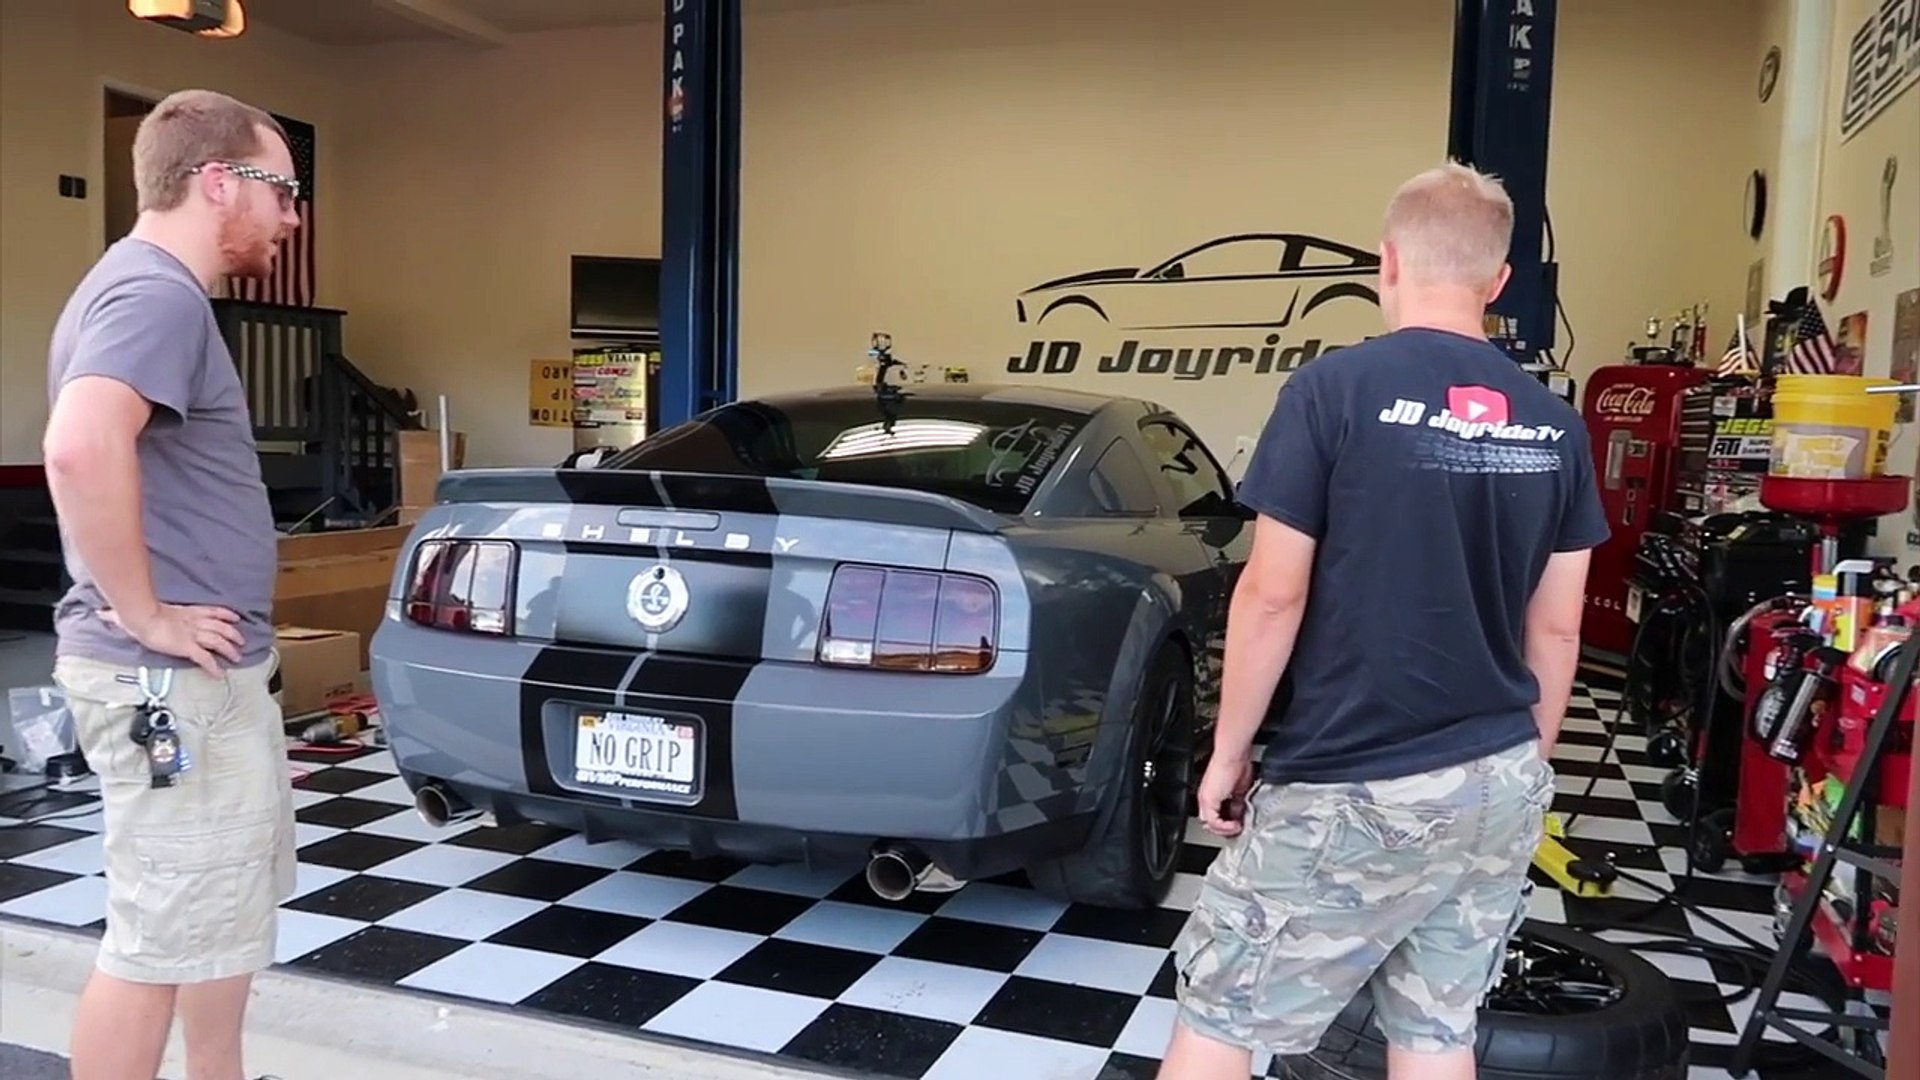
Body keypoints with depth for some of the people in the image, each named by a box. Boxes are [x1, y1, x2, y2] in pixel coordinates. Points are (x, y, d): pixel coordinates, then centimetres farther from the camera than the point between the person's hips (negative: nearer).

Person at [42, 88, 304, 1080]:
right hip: (166, 680, -11)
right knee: (156, 943, 0)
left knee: (232, 904, 22)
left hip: (211, 672, 11)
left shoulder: (159, 291, 15)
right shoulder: (155, 294, -17)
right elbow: (81, 449, -36)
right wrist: (145, 615, -25)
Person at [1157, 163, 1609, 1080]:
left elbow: (1273, 596, -13)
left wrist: (1227, 753, -2)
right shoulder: (1555, 427, 4)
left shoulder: (1334, 390, -13)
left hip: (1351, 791, -6)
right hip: (1498, 784, 6)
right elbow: (1556, 628, 8)